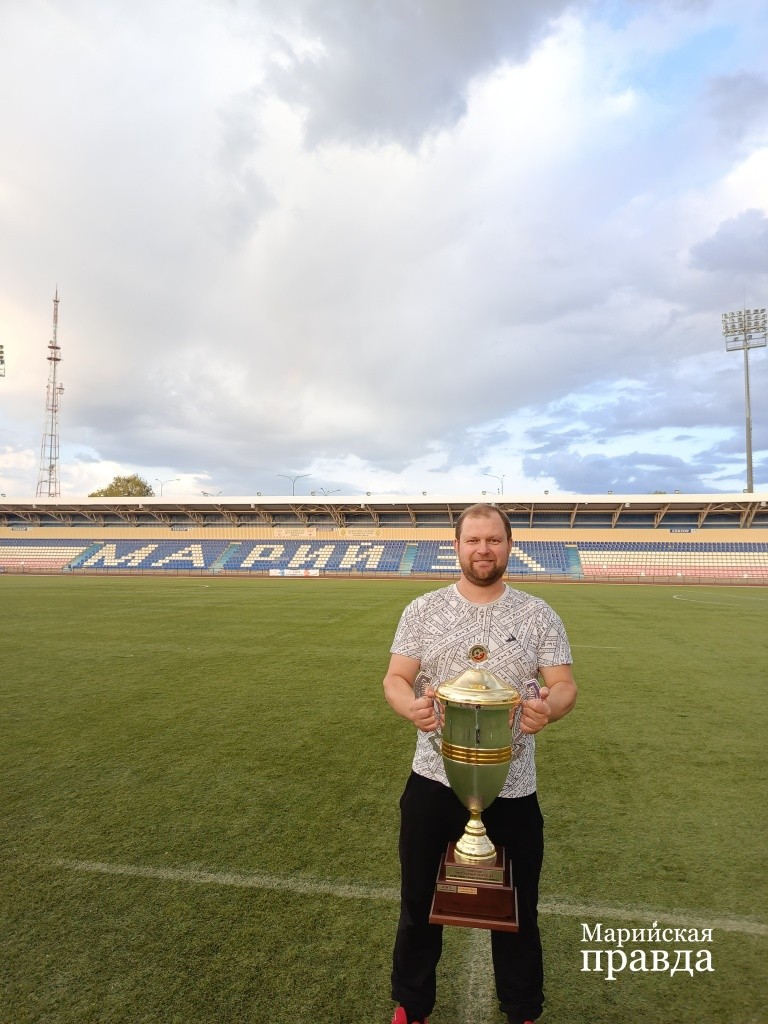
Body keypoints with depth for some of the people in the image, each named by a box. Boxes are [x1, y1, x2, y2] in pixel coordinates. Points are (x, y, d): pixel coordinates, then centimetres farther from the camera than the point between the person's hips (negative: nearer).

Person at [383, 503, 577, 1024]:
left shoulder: (538, 614, -3)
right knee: (419, 902, 19)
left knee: (517, 910, 19)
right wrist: (410, 705, -26)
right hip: (434, 781, 1)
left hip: (513, 787, 0)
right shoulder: (423, 610, -3)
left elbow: (565, 684, -5)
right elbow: (395, 679, -3)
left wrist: (549, 707, -28)